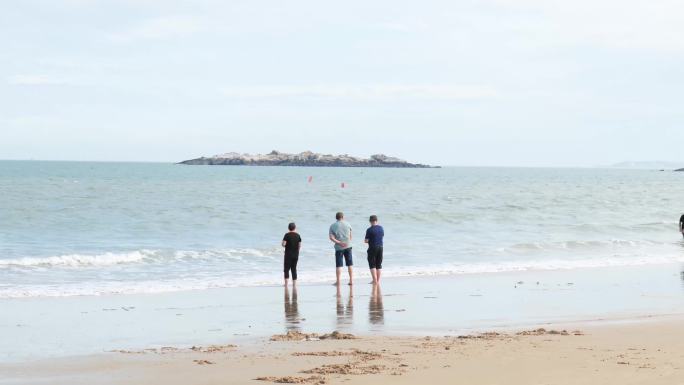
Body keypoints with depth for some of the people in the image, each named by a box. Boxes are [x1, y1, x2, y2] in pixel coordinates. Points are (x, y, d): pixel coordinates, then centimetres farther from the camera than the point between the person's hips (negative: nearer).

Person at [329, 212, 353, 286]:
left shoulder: (333, 226, 1)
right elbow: (350, 236, 13)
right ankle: (351, 280, 12)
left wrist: (339, 242, -15)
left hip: (339, 247, -1)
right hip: (348, 246, 1)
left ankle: (338, 281, -3)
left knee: (338, 265, 1)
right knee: (349, 264, 10)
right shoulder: (347, 224, 4)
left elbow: (331, 237, -11)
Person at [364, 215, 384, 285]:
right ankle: (378, 280, 16)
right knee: (379, 265, 12)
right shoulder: (381, 228, 3)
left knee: (372, 265, 1)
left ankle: (375, 280, -6)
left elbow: (366, 240, -13)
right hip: (380, 247, 5)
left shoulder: (369, 230, -14)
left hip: (372, 248, -5)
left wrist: (366, 241, 9)